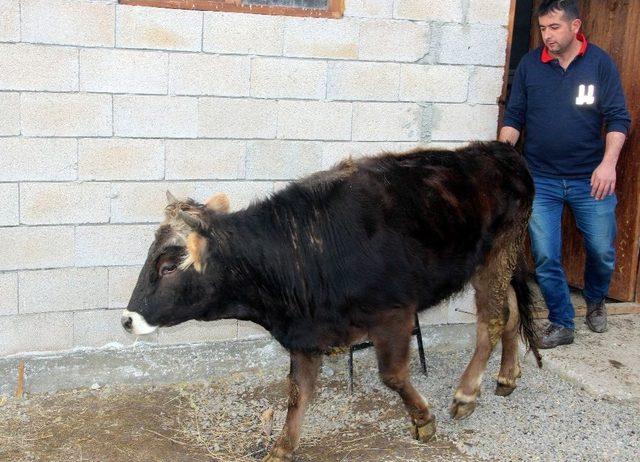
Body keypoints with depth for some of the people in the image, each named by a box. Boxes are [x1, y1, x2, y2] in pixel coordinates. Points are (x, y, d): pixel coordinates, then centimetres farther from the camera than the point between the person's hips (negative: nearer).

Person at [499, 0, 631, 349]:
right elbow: (514, 117, 6)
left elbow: (618, 118, -5)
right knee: (545, 257, 1)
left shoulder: (600, 63, -4)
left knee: (602, 251, 7)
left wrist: (608, 162, -19)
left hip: (590, 179, -1)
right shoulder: (530, 64, 0)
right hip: (541, 180, 1)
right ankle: (561, 325, 19)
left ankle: (595, 301, 39)